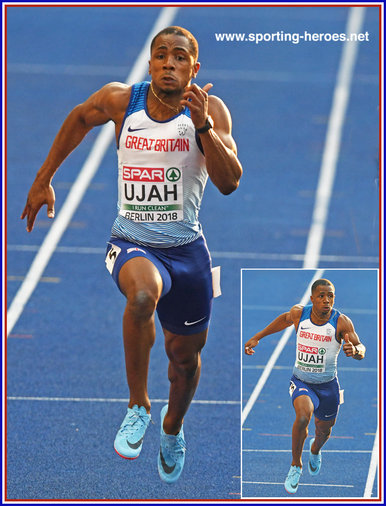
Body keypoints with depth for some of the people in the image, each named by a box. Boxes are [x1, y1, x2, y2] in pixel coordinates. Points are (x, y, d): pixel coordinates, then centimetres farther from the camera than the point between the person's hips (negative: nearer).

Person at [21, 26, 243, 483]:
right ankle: (138, 407, -18)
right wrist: (44, 179, 18)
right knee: (143, 295, -37)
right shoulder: (120, 100, -8)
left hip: (186, 248, 2)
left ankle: (172, 429, 50)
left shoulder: (211, 111, -10)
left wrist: (202, 125, -33)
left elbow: (229, 183, -20)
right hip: (131, 242, -2)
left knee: (185, 355, 17)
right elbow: (79, 119, 15)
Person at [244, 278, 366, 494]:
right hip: (301, 381, -1)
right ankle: (296, 466, -6)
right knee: (303, 416, -28)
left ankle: (315, 450, 59)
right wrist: (257, 337, 15)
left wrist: (355, 350, -41)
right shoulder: (299, 313, -13)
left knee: (324, 428, 19)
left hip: (328, 385, 1)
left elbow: (361, 350, -16)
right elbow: (285, 319, 11)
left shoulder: (341, 322, -19)